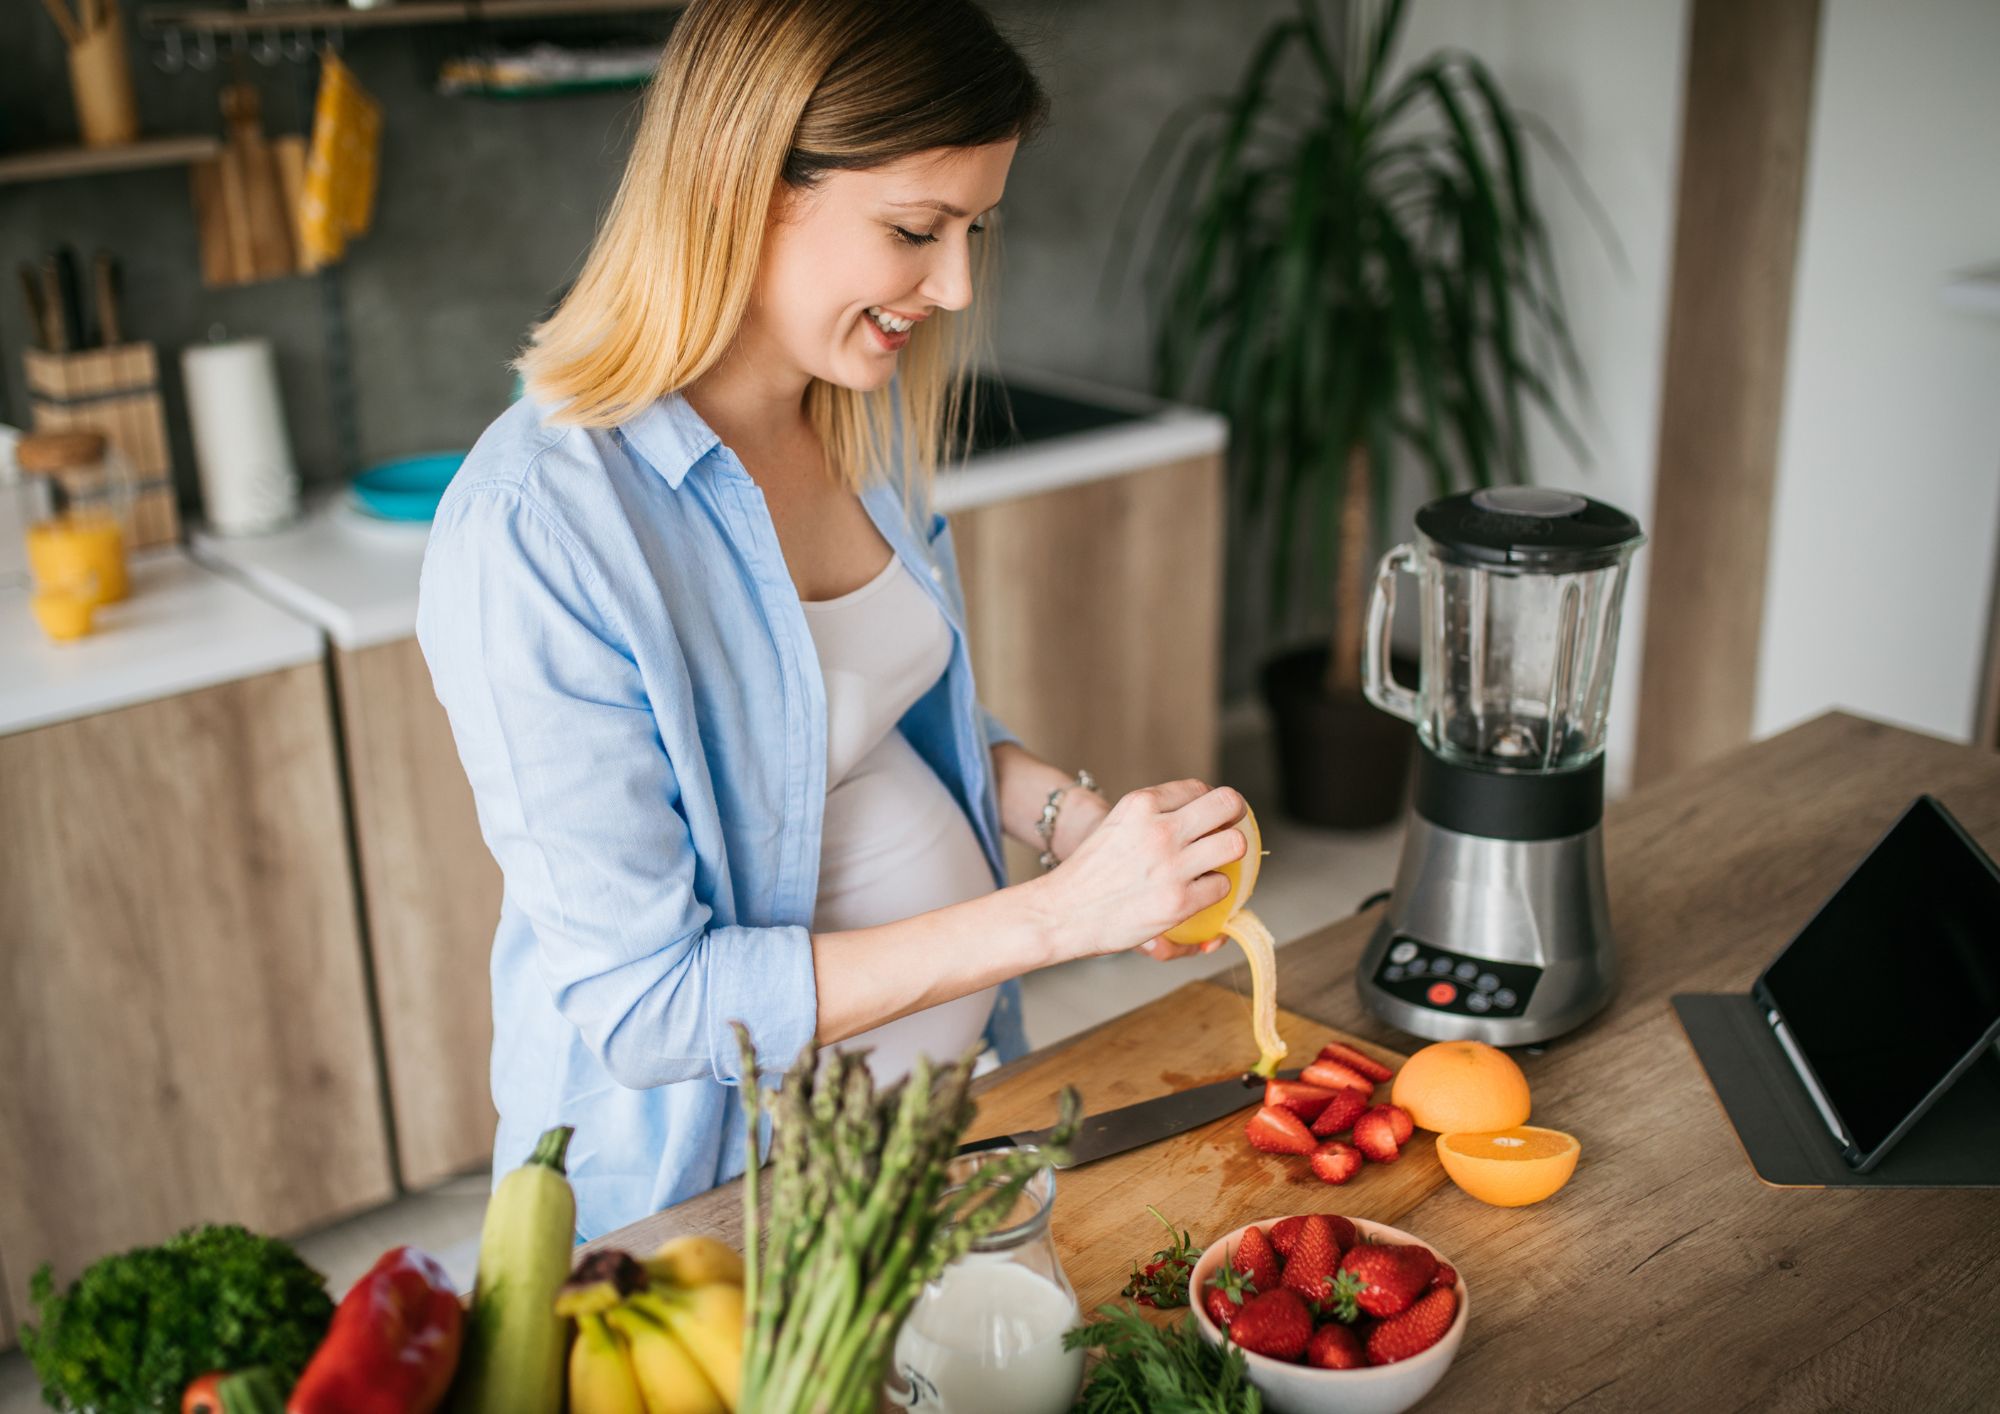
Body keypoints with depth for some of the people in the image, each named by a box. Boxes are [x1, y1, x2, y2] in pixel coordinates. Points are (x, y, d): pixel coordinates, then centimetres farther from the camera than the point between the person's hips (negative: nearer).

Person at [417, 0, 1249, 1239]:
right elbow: (639, 1001, -27)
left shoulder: (863, 419, -4)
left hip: (952, 1065, 7)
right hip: (718, 1170, -7)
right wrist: (1058, 914, -29)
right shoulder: (531, 531, -28)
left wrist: (1081, 815, -7)